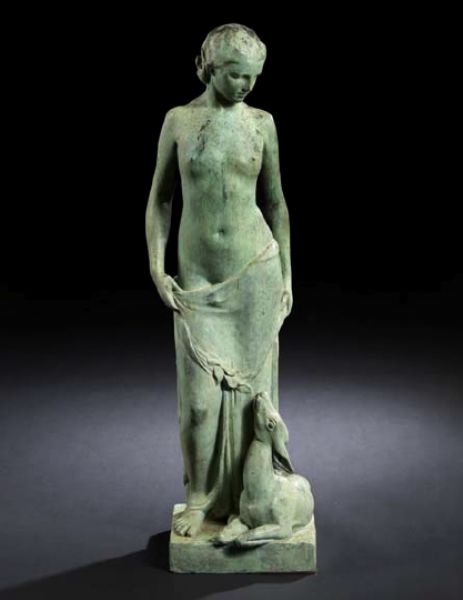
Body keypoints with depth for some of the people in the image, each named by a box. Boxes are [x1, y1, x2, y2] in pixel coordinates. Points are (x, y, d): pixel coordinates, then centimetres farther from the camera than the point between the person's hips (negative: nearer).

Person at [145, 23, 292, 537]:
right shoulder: (178, 120, 1)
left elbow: (275, 202, 8)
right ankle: (199, 496, 20)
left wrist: (287, 276, 5)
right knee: (201, 396, -1)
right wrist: (157, 268, -6)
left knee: (251, 386, 6)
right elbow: (159, 199, 4)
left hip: (255, 273, 1)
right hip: (198, 281, -1)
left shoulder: (262, 123, 3)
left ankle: (248, 495, 23)